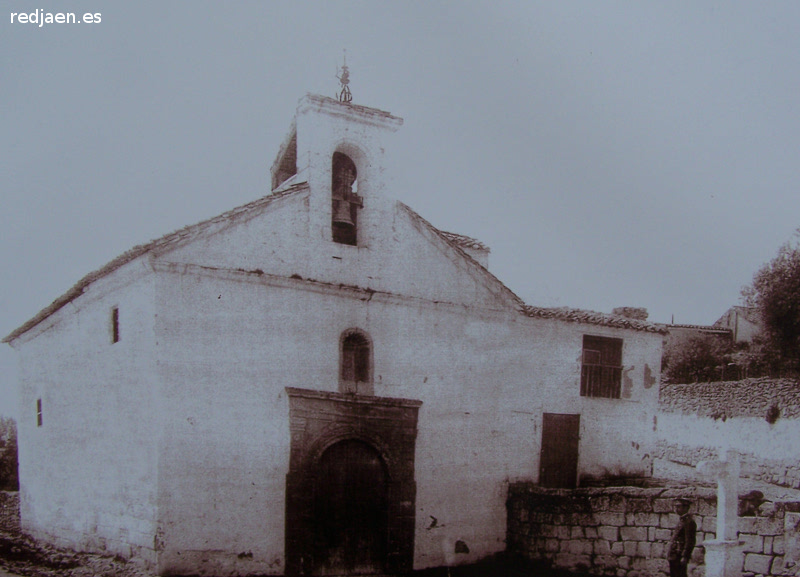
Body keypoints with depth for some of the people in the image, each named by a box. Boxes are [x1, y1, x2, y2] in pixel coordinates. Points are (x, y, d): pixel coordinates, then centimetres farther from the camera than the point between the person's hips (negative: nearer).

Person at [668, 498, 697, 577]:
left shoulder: (689, 522, -15)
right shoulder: (681, 520, 17)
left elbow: (690, 542, -19)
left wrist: (684, 557, -22)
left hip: (680, 557, -10)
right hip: (674, 557, 10)